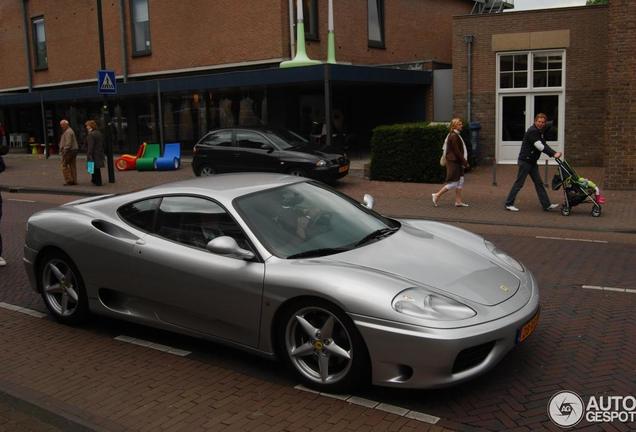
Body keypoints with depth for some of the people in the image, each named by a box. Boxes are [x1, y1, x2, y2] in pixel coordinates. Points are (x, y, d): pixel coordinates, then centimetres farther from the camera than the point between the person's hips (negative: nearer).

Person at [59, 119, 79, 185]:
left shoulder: (68, 132, -14)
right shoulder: (70, 130, 19)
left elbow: (68, 143, -22)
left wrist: (65, 151, -21)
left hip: (69, 150, -10)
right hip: (73, 150, 10)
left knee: (64, 166, -5)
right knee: (72, 165, 9)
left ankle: (68, 180, -7)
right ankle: (74, 181, 11)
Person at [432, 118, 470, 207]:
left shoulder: (456, 135, 14)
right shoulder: (453, 136, -17)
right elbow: (456, 151, -20)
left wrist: (464, 161, 17)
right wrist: (464, 162, -16)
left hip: (457, 162, 10)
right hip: (453, 162, -10)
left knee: (460, 181, 10)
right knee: (453, 182, -6)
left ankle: (458, 201, 14)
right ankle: (437, 195, 4)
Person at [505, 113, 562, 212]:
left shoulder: (541, 132, 14)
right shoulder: (532, 131, -16)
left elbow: (543, 145, 12)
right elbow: (539, 146, -23)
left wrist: (554, 153, -2)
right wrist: (553, 154, -23)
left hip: (532, 161, 9)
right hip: (525, 160, -9)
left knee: (538, 183, 9)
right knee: (519, 183, -4)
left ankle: (547, 205, 11)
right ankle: (509, 204, 4)